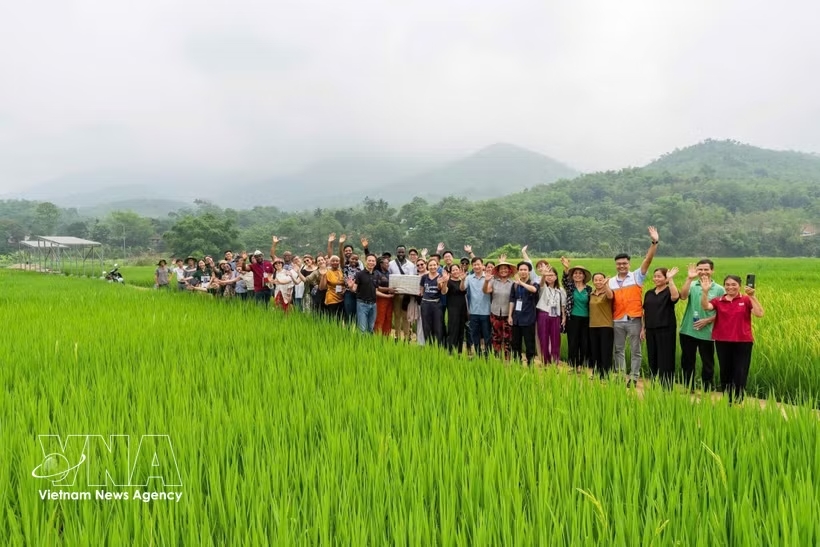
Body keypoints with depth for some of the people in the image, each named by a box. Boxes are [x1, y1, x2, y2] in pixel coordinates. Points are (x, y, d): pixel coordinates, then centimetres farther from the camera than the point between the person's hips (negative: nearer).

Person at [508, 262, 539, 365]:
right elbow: (512, 300, 10)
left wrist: (521, 282, -27)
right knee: (516, 343, 11)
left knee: (529, 344, -2)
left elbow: (534, 289, -28)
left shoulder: (533, 283, -3)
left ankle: (530, 364, 6)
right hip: (516, 318, 4)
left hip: (528, 319, -4)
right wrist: (510, 315, 6)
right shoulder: (515, 284, 8)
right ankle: (516, 363, 22)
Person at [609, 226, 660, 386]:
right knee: (619, 350, 12)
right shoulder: (612, 281, 7)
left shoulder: (637, 276, 0)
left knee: (635, 351, 4)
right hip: (617, 321, 3)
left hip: (634, 320, -3)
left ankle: (634, 378, 12)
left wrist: (654, 242, -22)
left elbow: (648, 260, -12)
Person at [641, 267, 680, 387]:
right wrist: (643, 329, 14)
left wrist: (671, 279, -28)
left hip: (666, 330, -6)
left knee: (665, 360, -3)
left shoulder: (669, 291, -5)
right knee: (652, 360, 11)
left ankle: (666, 388, 3)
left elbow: (675, 297, -30)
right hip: (651, 330, 6)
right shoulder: (649, 293, 12)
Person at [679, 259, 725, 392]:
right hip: (688, 331, 2)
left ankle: (708, 391, 21)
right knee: (687, 362, 11)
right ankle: (688, 390, 24)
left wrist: (707, 320, -13)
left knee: (708, 364, 8)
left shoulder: (719, 289, -1)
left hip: (706, 333, -2)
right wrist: (689, 278, -25)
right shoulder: (692, 285, 2)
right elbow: (683, 296, -18)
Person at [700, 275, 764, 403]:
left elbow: (759, 314, -14)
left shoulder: (746, 300, -2)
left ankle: (737, 402, 14)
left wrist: (752, 296, -22)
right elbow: (706, 307, -17)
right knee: (725, 372, 13)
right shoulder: (718, 301, 2)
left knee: (740, 374, 2)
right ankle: (726, 401, 25)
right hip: (722, 342, 2)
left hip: (743, 342, -2)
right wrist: (705, 291, -29)